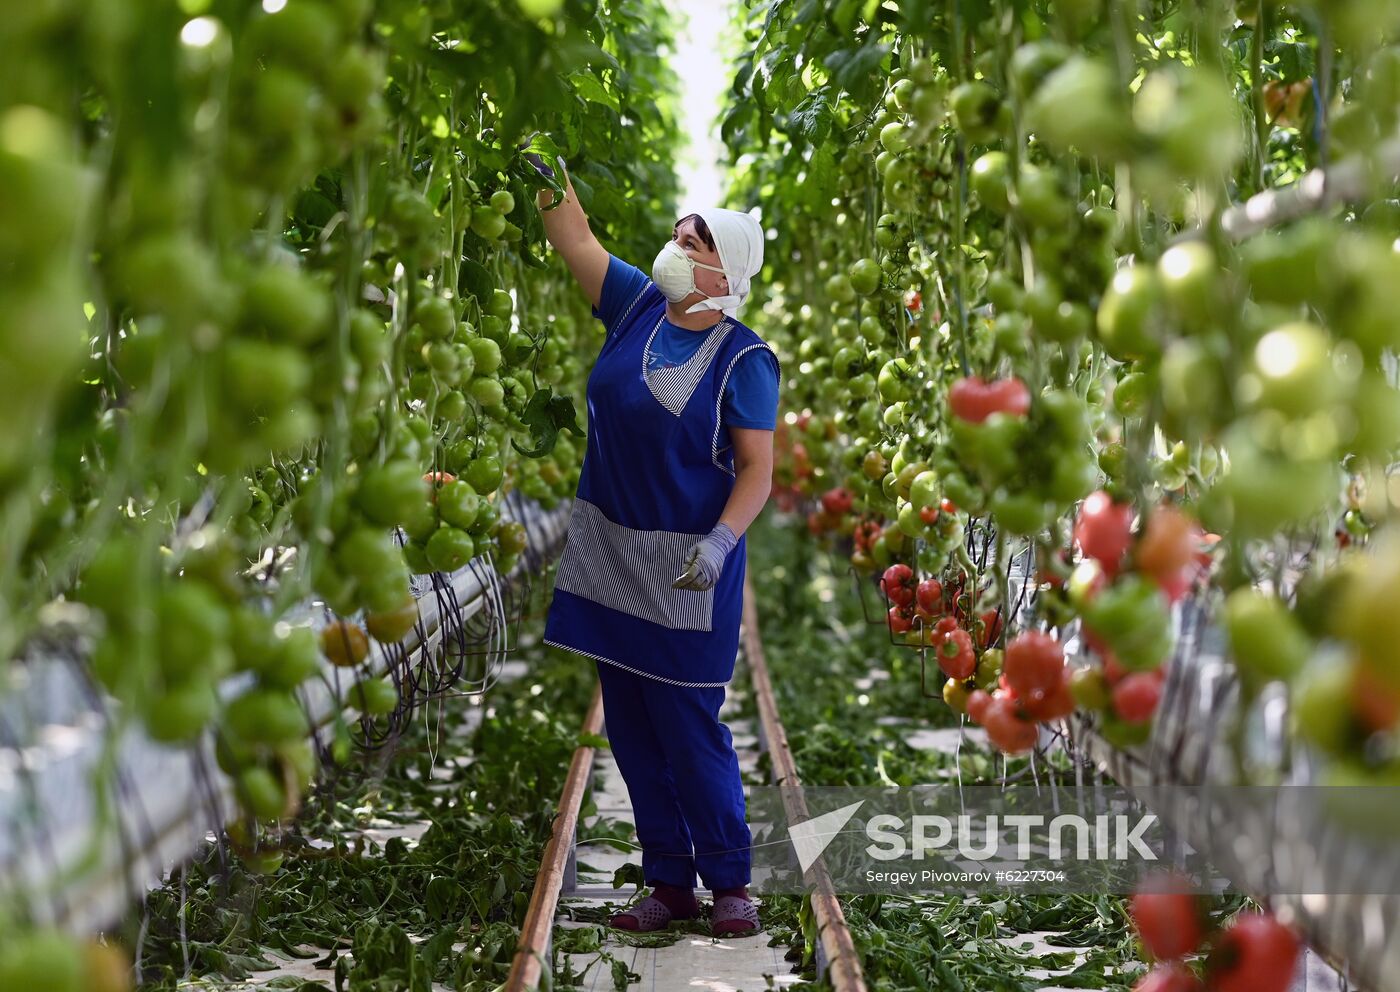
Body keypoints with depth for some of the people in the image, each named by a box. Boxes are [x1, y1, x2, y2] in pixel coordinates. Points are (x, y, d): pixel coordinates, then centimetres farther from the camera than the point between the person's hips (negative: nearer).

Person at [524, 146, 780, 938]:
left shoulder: (743, 358, -11)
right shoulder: (637, 306, 4)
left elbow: (758, 469, -12)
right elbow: (575, 239, 8)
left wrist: (720, 543, -25)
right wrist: (550, 173, -2)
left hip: (686, 570, -6)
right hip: (610, 553, 6)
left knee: (690, 730, -2)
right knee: (631, 728, 10)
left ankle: (730, 883, 14)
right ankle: (669, 884, 20)